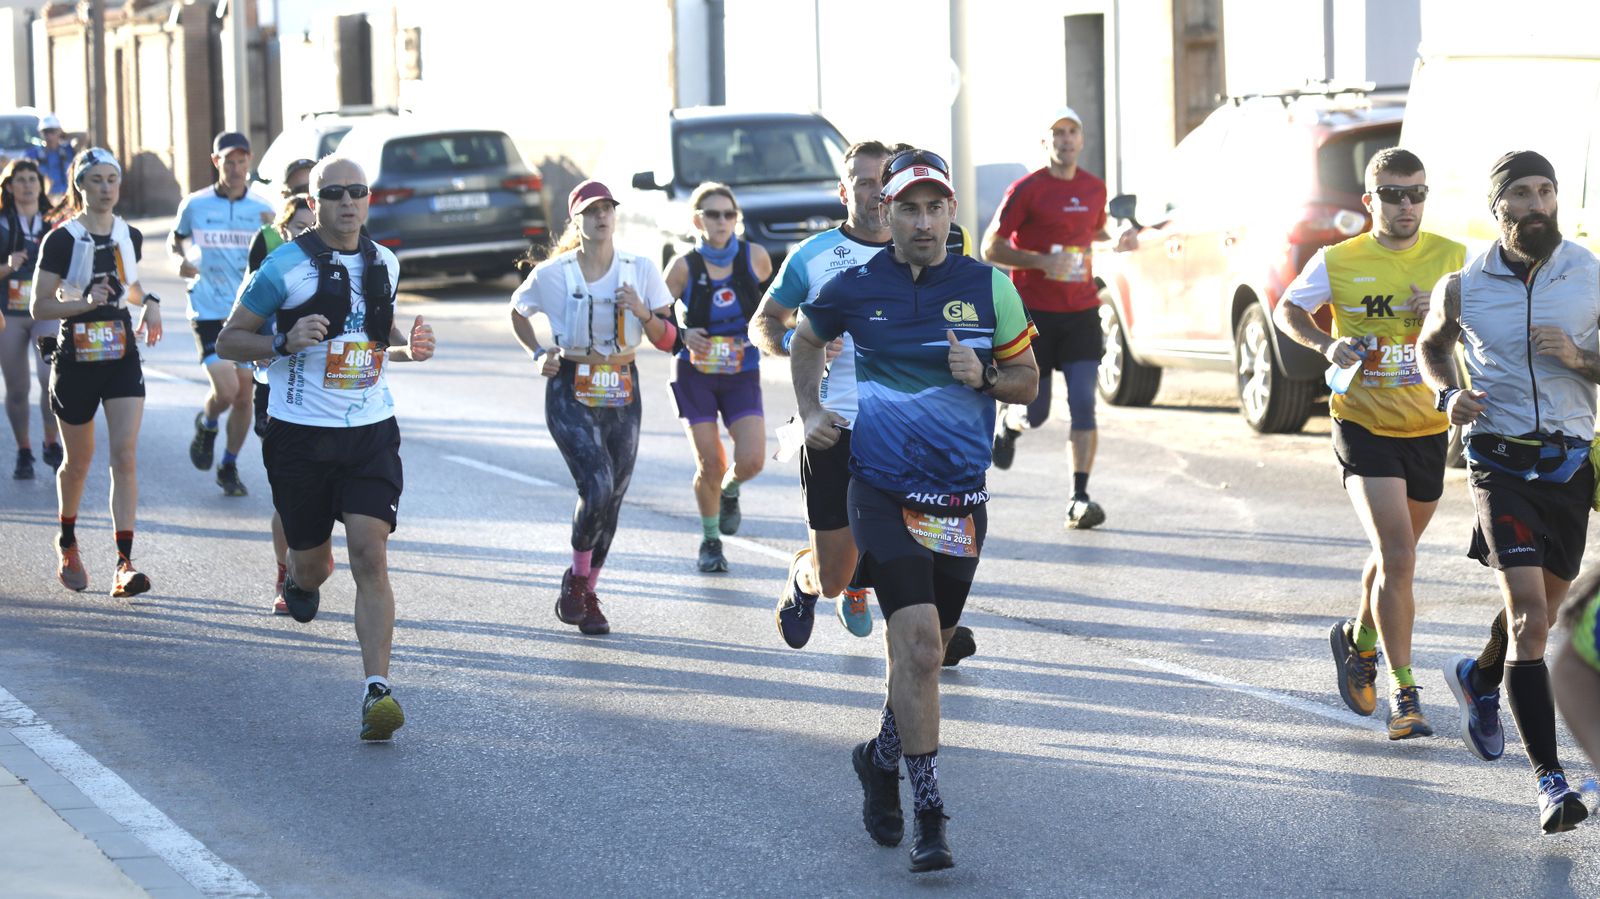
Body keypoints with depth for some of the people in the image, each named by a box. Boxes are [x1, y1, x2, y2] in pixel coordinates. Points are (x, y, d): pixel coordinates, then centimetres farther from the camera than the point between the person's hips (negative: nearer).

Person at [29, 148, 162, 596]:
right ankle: (67, 544, 39)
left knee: (125, 454, -13)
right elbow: (39, 306, -11)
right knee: (78, 461, 12)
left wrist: (149, 303, 4)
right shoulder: (61, 240, -9)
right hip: (75, 361, -2)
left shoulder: (129, 236, 5)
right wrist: (85, 302, -25)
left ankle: (124, 562, -18)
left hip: (122, 358, 2)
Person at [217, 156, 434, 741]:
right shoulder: (285, 267, -7)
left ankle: (376, 688, -18)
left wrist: (408, 346, 5)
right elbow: (229, 341, -2)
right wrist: (285, 343, -20)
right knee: (314, 566, 10)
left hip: (371, 432, 2)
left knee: (370, 558, -14)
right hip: (301, 435, -2)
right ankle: (298, 581, 49)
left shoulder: (384, 264, 8)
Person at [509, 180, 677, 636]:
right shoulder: (552, 274, -4)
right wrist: (538, 354, 1)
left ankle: (588, 596, 23)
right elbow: (518, 313, 16)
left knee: (611, 499, 4)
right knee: (597, 486, -21)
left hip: (622, 393, 3)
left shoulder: (641, 270, 2)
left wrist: (643, 312, -14)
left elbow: (667, 341, 4)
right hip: (570, 392, -3)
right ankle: (575, 579, 3)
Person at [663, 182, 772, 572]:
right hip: (695, 373, -1)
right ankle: (710, 541, 21)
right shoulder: (684, 267, -9)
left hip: (742, 374, 1)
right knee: (710, 465, -3)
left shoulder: (755, 257, -5)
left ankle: (729, 491, 23)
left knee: (751, 460, -13)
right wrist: (683, 336, -20)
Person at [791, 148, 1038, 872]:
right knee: (918, 647, -17)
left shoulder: (989, 288, 1)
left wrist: (984, 378, -11)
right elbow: (806, 341, 20)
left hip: (962, 498, 3)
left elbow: (1026, 379, 9)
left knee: (925, 649, 15)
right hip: (884, 492, -3)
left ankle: (883, 759, 42)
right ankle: (927, 816, -13)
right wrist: (811, 414, 8)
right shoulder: (855, 288, -1)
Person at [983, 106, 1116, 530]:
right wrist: (1043, 261, -20)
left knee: (1083, 404, -11)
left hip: (1081, 312, 3)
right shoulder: (1027, 189, -7)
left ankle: (1080, 500, -10)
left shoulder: (1094, 188, 9)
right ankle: (1009, 424, 41)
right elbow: (991, 247, -7)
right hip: (1034, 314, -3)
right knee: (1036, 413, 3)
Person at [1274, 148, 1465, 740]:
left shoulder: (1452, 258, -1)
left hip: (1429, 429, 3)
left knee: (1394, 558, 19)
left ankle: (1359, 639, 47)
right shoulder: (1338, 262, -6)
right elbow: (1288, 310, 9)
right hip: (1365, 427, -3)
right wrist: (1327, 343, -10)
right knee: (1397, 558, -15)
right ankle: (1404, 694, -9)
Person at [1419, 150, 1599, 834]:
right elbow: (1433, 343, 19)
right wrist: (1448, 393, -1)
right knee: (1529, 612, -17)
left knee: (1543, 608, 19)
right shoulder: (1463, 287, -2)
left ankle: (1480, 680, 53)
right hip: (1501, 463, -3)